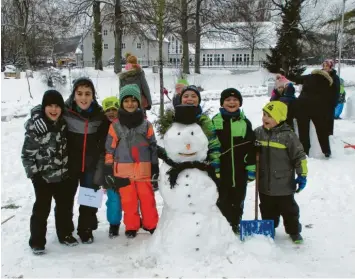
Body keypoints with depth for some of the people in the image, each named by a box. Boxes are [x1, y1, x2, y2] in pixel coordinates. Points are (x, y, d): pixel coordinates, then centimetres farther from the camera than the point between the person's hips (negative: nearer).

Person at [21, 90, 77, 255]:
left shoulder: (63, 125, 2)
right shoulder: (35, 127, -14)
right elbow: (27, 153, -12)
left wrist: (70, 168, 10)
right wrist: (33, 173, -14)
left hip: (63, 174, 5)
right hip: (43, 176, -5)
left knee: (65, 206, 15)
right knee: (41, 209, 3)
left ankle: (65, 234, 32)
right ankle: (37, 242, 17)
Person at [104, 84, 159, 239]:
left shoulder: (146, 124, 5)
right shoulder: (115, 125, 1)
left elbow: (153, 146, 9)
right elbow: (110, 148, 4)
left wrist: (155, 167, 7)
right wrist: (108, 169, 2)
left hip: (143, 169, 1)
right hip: (123, 170, 0)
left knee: (147, 198, 6)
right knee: (128, 200, 6)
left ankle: (151, 225, 22)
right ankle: (131, 227, 21)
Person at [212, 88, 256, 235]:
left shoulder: (245, 122, 3)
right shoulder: (215, 121, -2)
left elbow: (251, 147, 4)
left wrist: (251, 167, 0)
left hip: (240, 170, 2)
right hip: (221, 169, -2)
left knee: (238, 200, 13)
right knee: (223, 200, 5)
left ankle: (235, 224, 29)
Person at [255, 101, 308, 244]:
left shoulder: (288, 136, -15)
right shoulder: (258, 133, -3)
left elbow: (299, 156, -9)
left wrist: (302, 175, -8)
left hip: (284, 185, -3)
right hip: (264, 184, 4)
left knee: (288, 209, 13)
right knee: (267, 210, 19)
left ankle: (294, 231, 31)